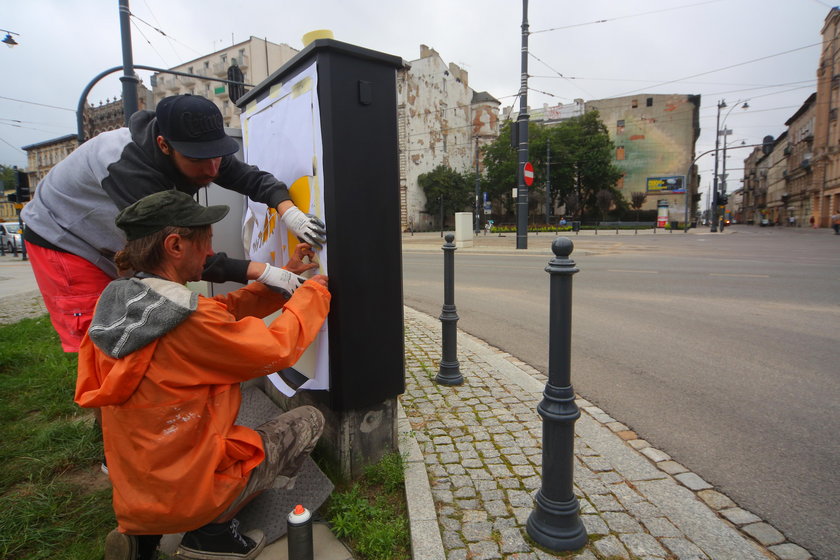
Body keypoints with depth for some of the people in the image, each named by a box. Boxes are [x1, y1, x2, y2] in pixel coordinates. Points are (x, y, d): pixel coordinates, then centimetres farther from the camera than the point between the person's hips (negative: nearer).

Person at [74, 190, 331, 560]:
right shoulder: (189, 320, -28)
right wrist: (313, 292, -2)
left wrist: (284, 278, 4)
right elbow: (276, 349, -16)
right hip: (187, 493, -7)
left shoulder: (120, 304, -3)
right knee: (308, 420, 7)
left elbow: (225, 310, 3)